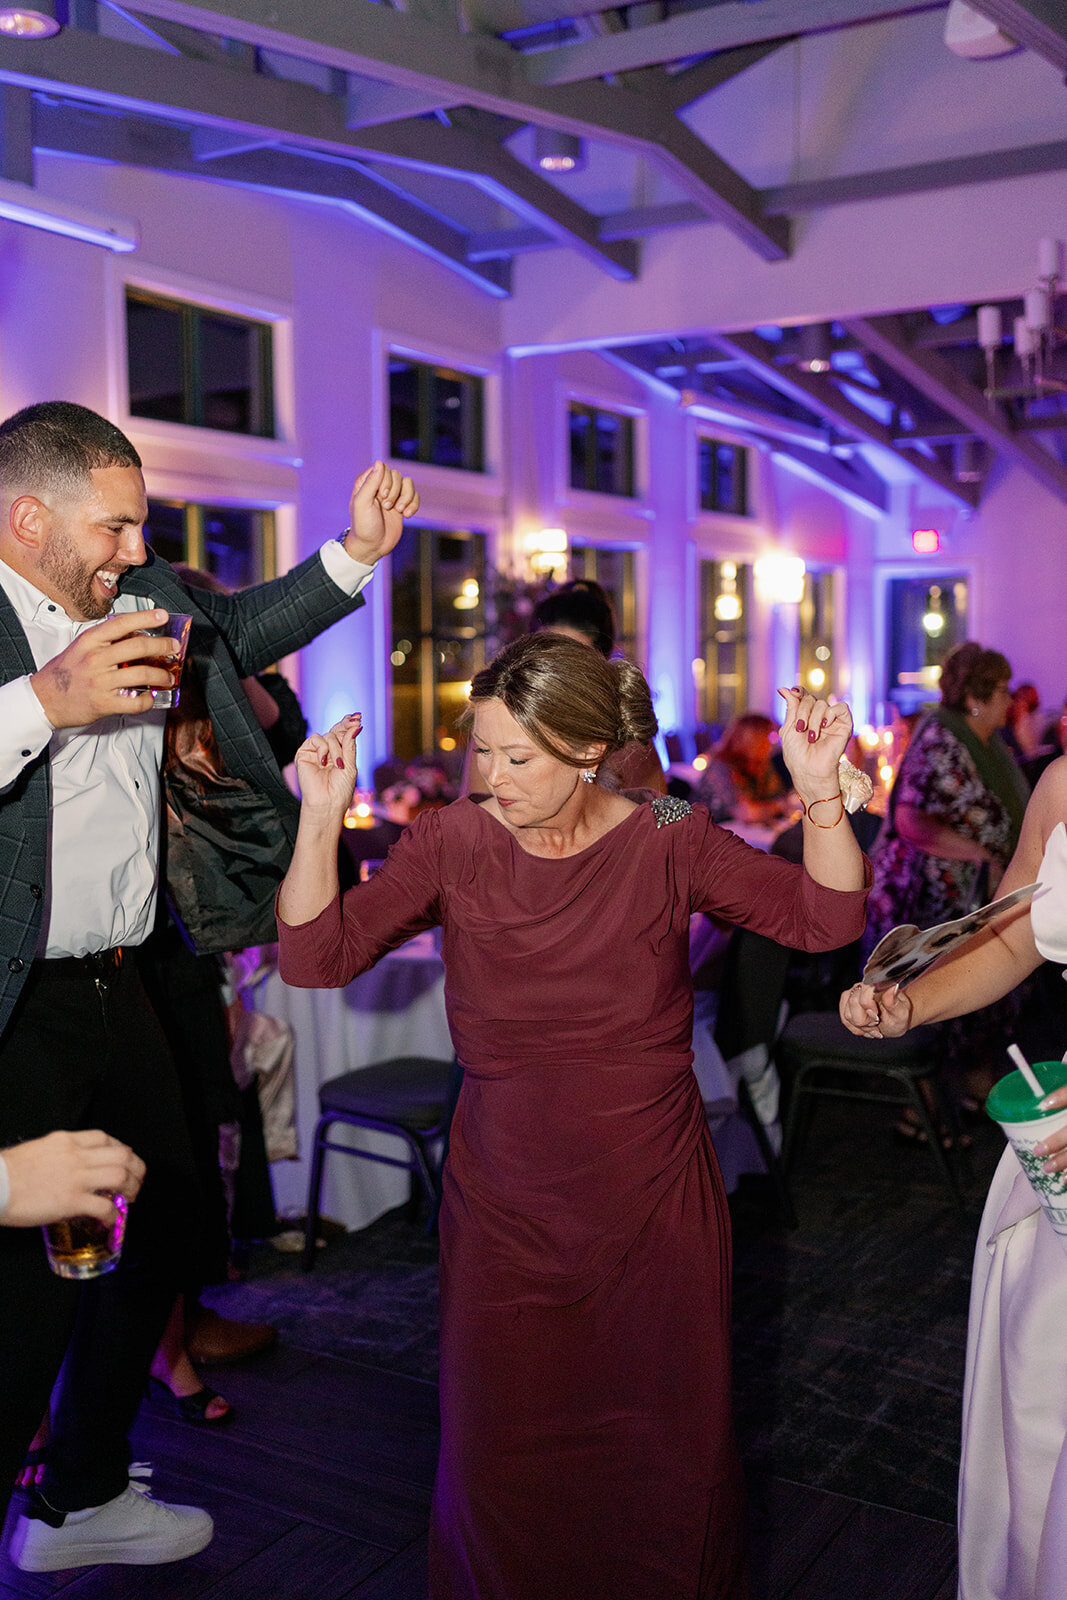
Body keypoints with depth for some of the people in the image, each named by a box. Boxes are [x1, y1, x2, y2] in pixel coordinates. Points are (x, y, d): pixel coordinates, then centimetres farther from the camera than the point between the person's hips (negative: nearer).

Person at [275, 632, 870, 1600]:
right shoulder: (454, 843, -6)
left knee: (667, 1439, 14)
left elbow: (826, 919, -10)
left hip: (653, 1197, 0)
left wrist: (821, 792, -24)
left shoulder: (667, 840, -7)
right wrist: (322, 817, -23)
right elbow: (315, 958, -11)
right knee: (501, 1445, 10)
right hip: (504, 1201, 0)